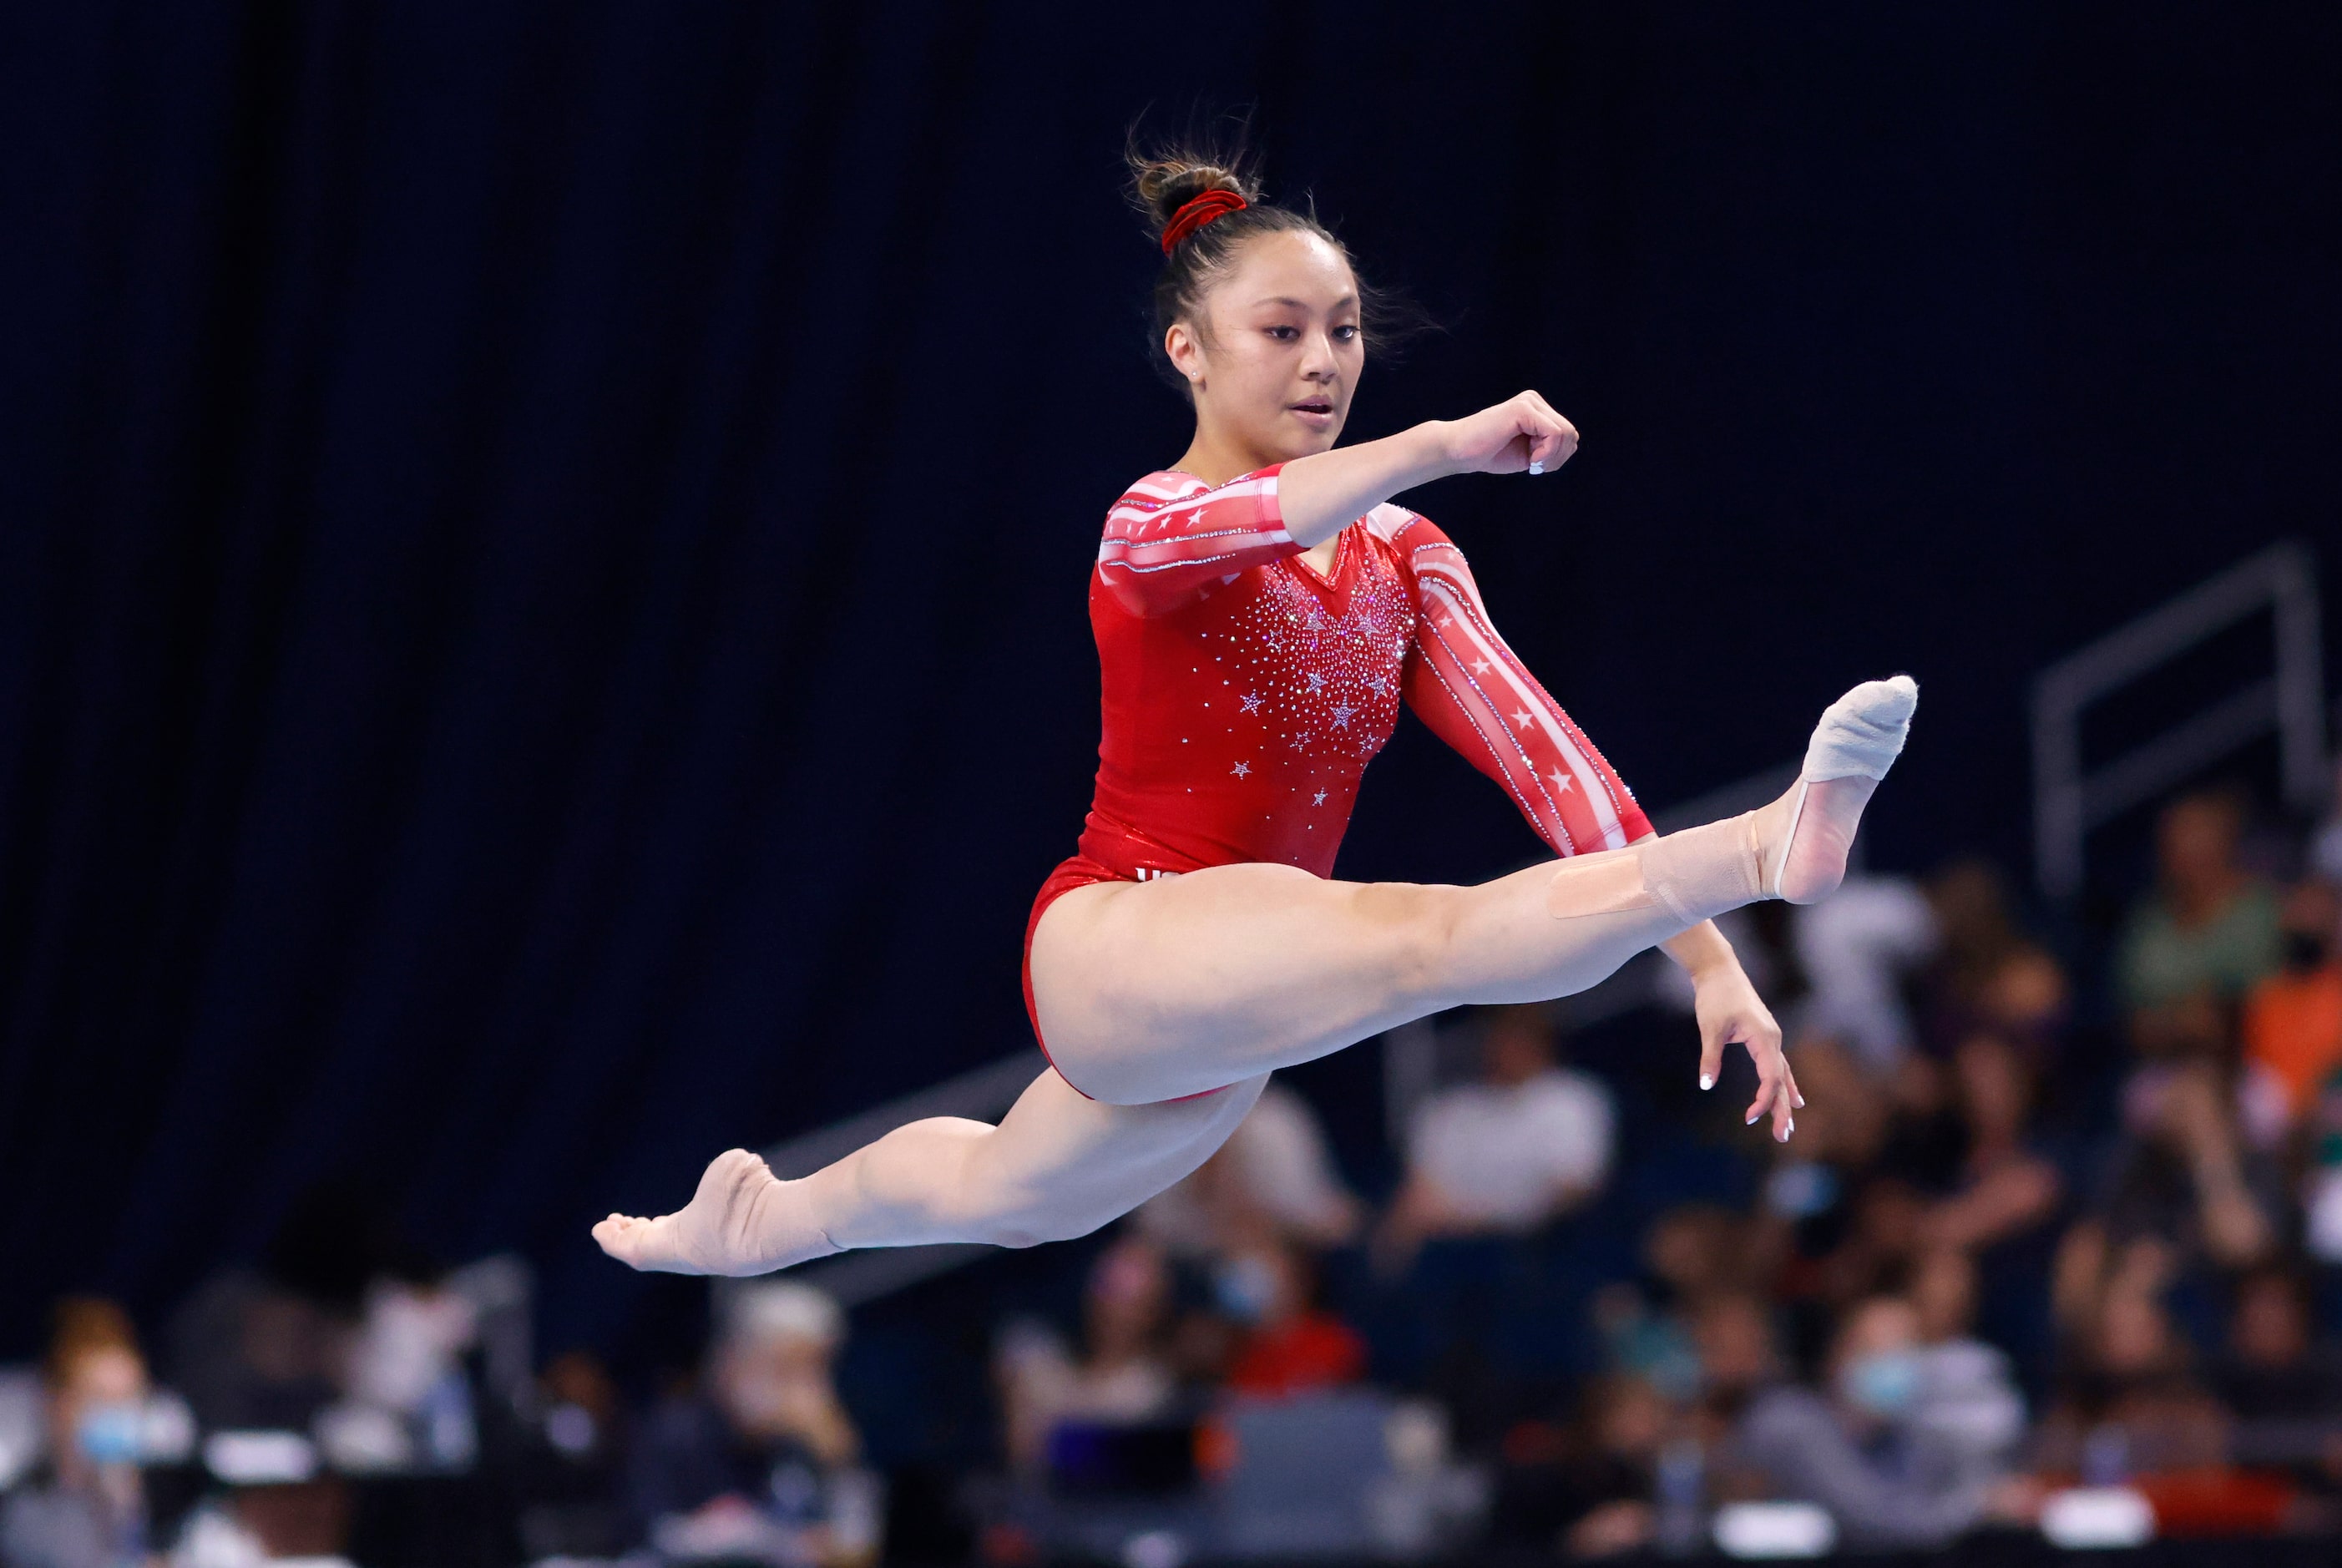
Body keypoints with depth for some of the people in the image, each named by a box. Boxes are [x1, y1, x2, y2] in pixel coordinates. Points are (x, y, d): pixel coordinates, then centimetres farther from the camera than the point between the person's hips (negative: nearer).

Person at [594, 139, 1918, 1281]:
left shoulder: (1405, 563, 11)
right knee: (1442, 937, -36)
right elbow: (1208, 526, -36)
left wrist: (1707, 960, -13)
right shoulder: (1155, 529, -8)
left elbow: (1544, 756, -1)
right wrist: (1442, 447, -51)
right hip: (1115, 947, -8)